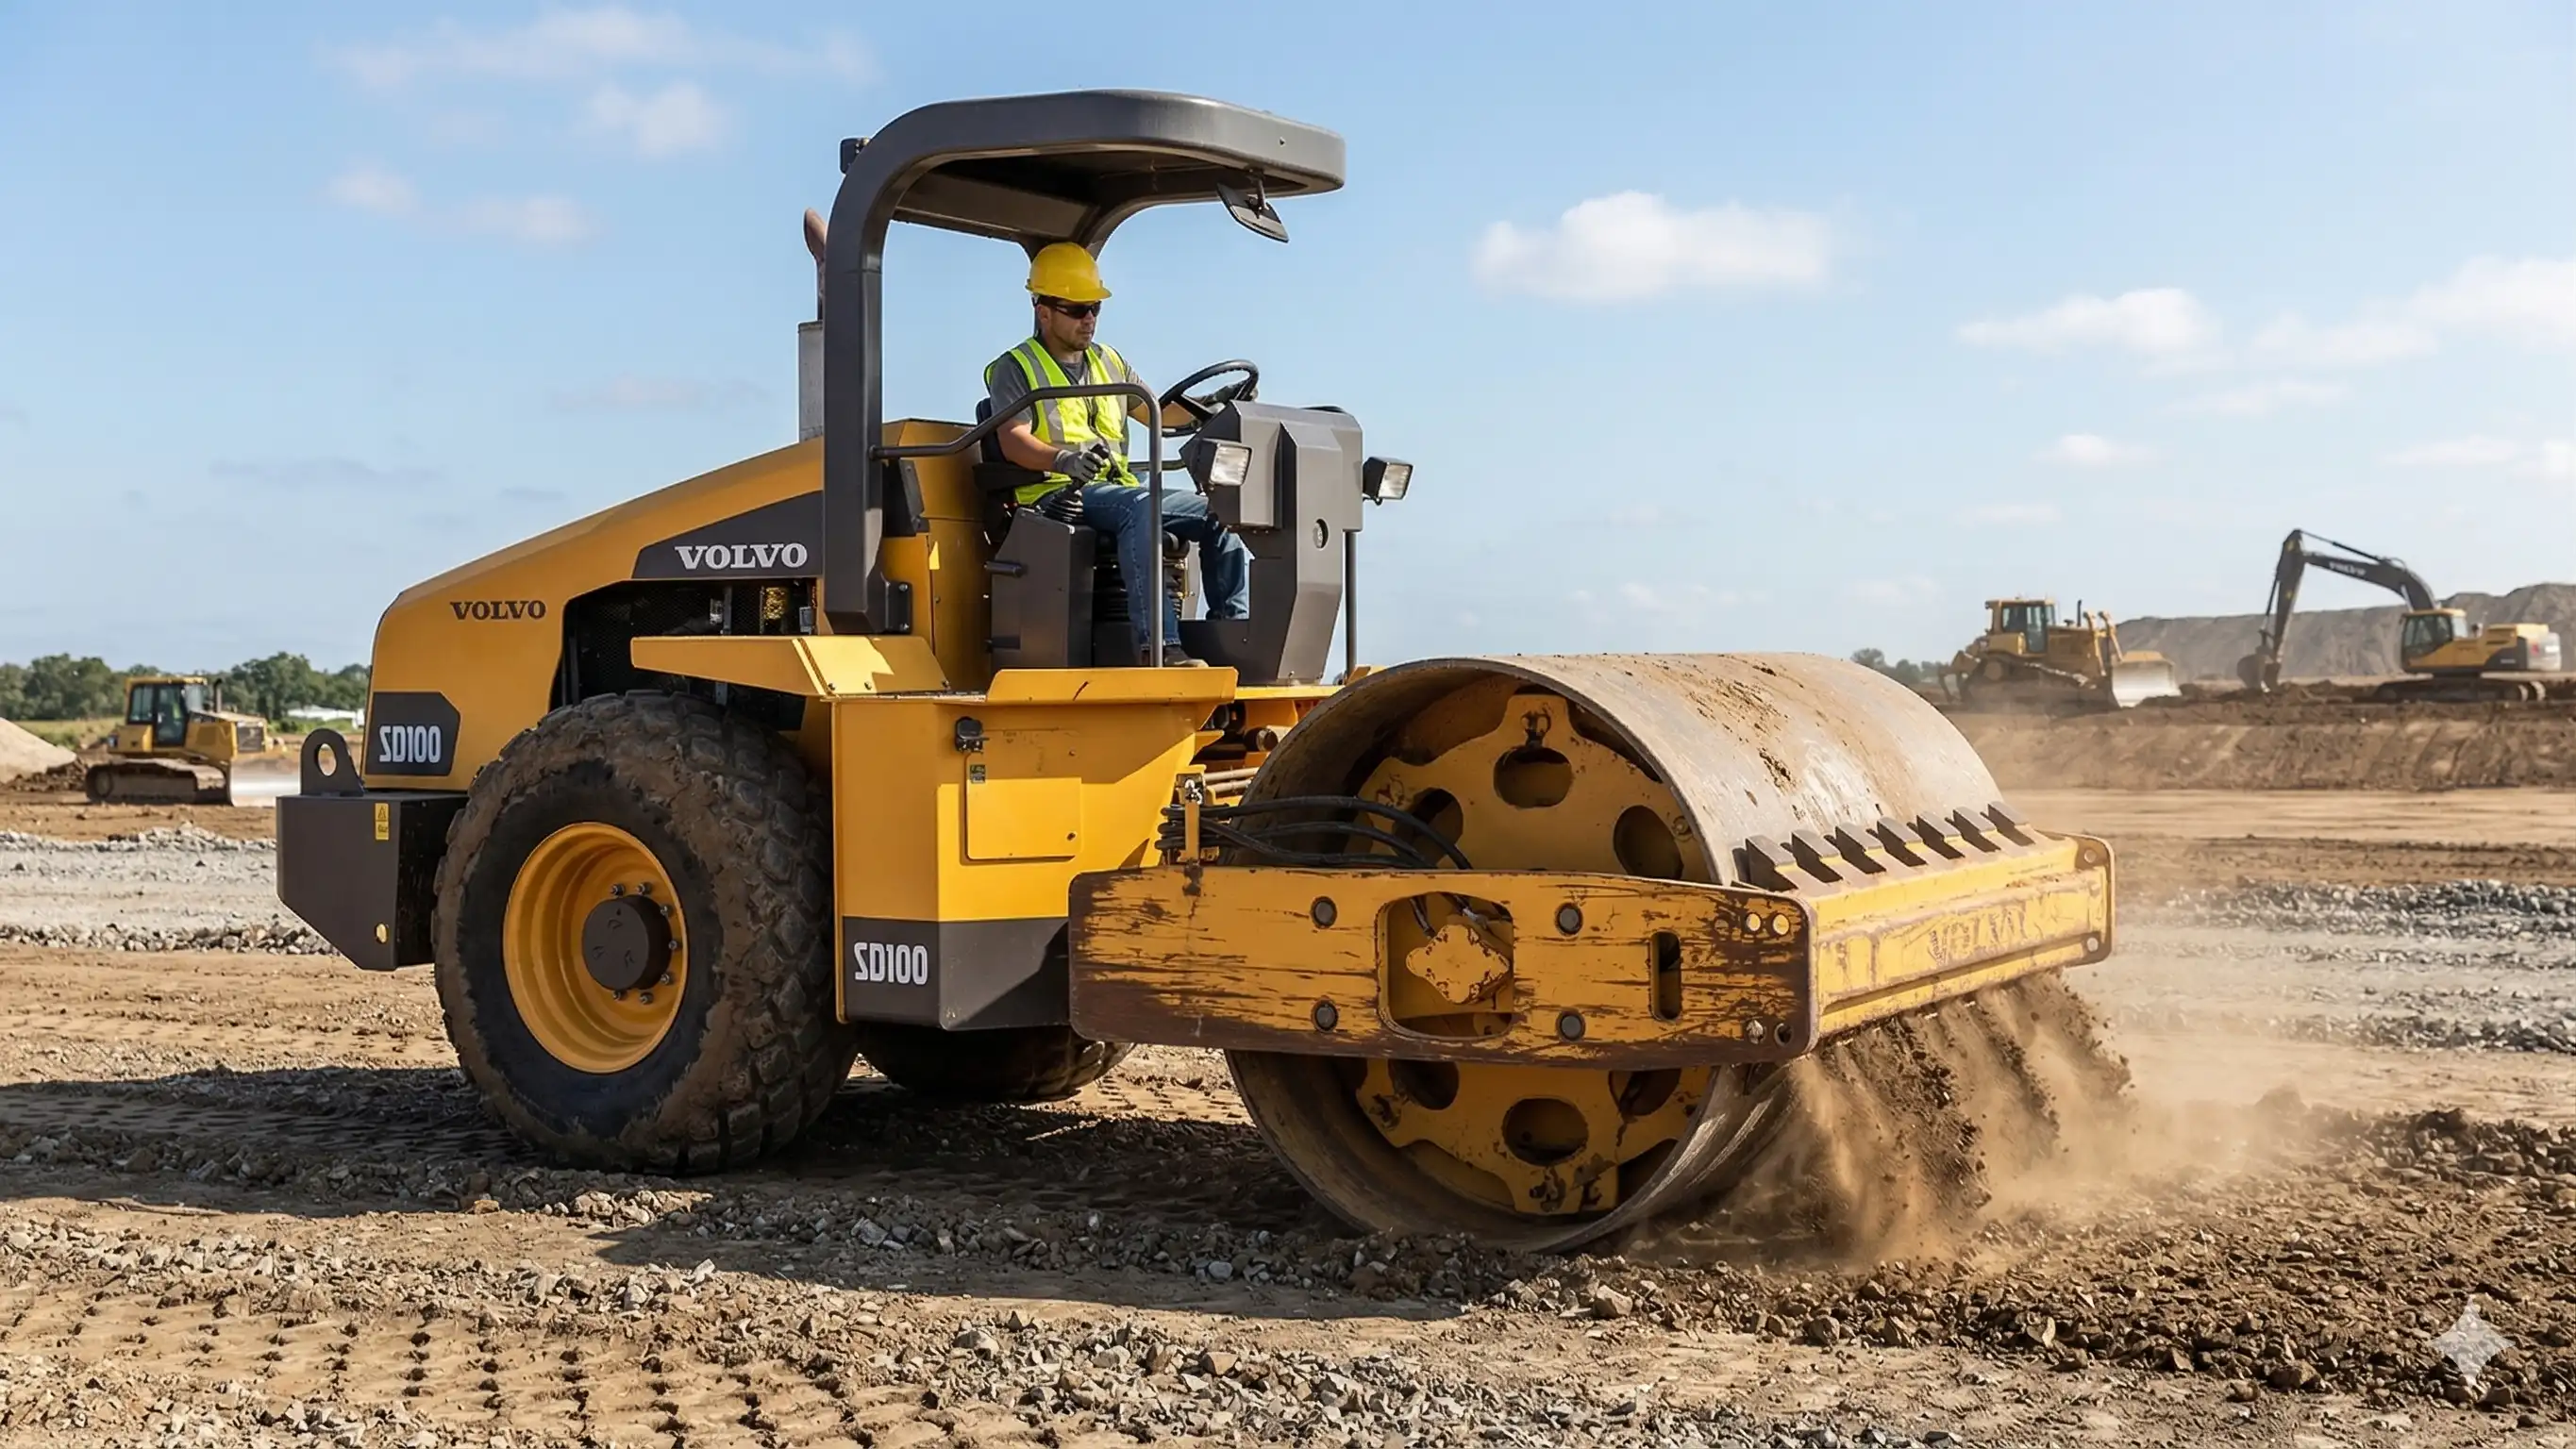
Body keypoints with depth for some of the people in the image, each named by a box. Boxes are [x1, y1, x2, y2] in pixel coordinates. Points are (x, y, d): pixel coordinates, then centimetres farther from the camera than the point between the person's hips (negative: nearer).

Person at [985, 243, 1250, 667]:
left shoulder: (1109, 362, 25)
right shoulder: (1014, 369, 5)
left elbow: (1154, 412, 29)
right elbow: (1013, 442, -9)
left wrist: (1211, 405, 9)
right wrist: (1064, 458, -30)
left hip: (1117, 487, 7)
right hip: (1058, 493, -7)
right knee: (1139, 508, -38)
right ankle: (1157, 645, -48)